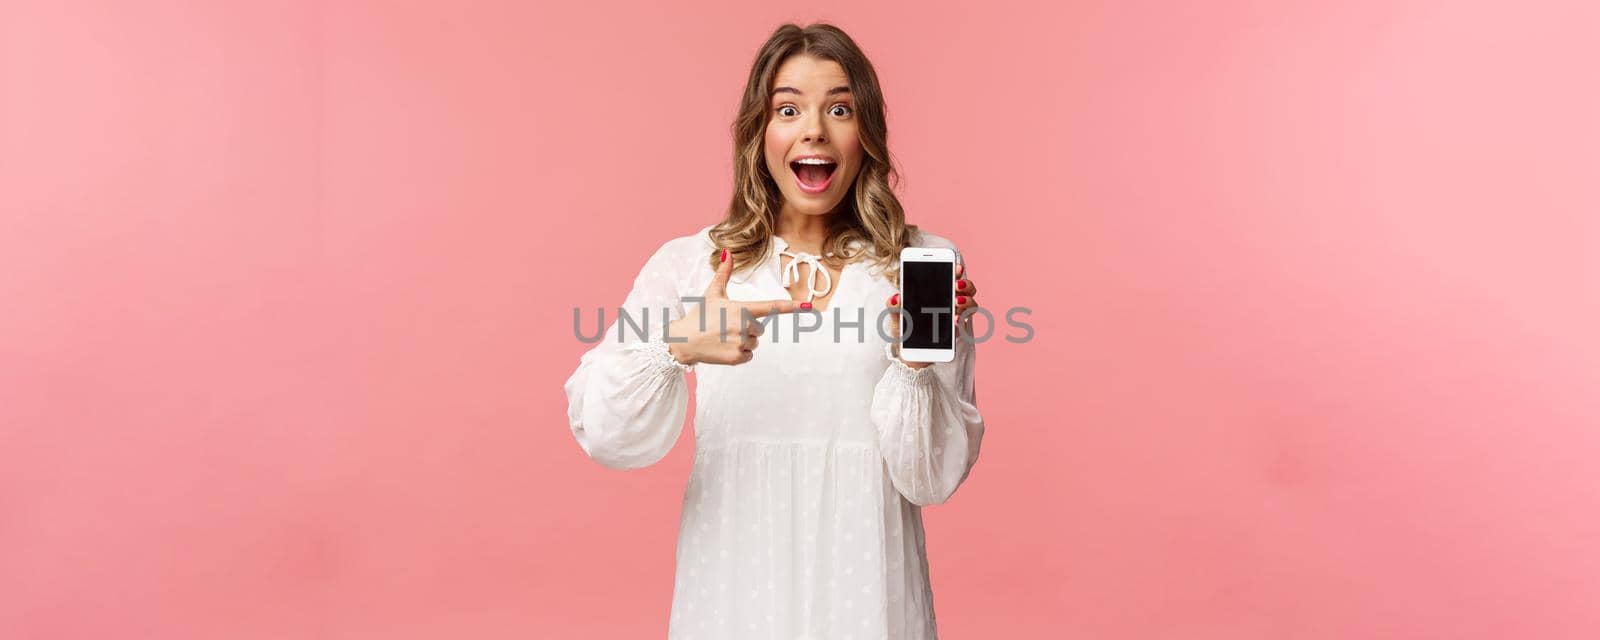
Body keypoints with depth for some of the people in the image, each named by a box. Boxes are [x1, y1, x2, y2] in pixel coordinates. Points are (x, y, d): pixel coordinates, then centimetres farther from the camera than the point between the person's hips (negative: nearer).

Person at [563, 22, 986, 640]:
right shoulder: (687, 263, -3)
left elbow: (933, 479, -5)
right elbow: (603, 436, -12)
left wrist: (914, 362, -20)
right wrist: (675, 346, -28)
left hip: (863, 588, 0)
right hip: (732, 589, 0)